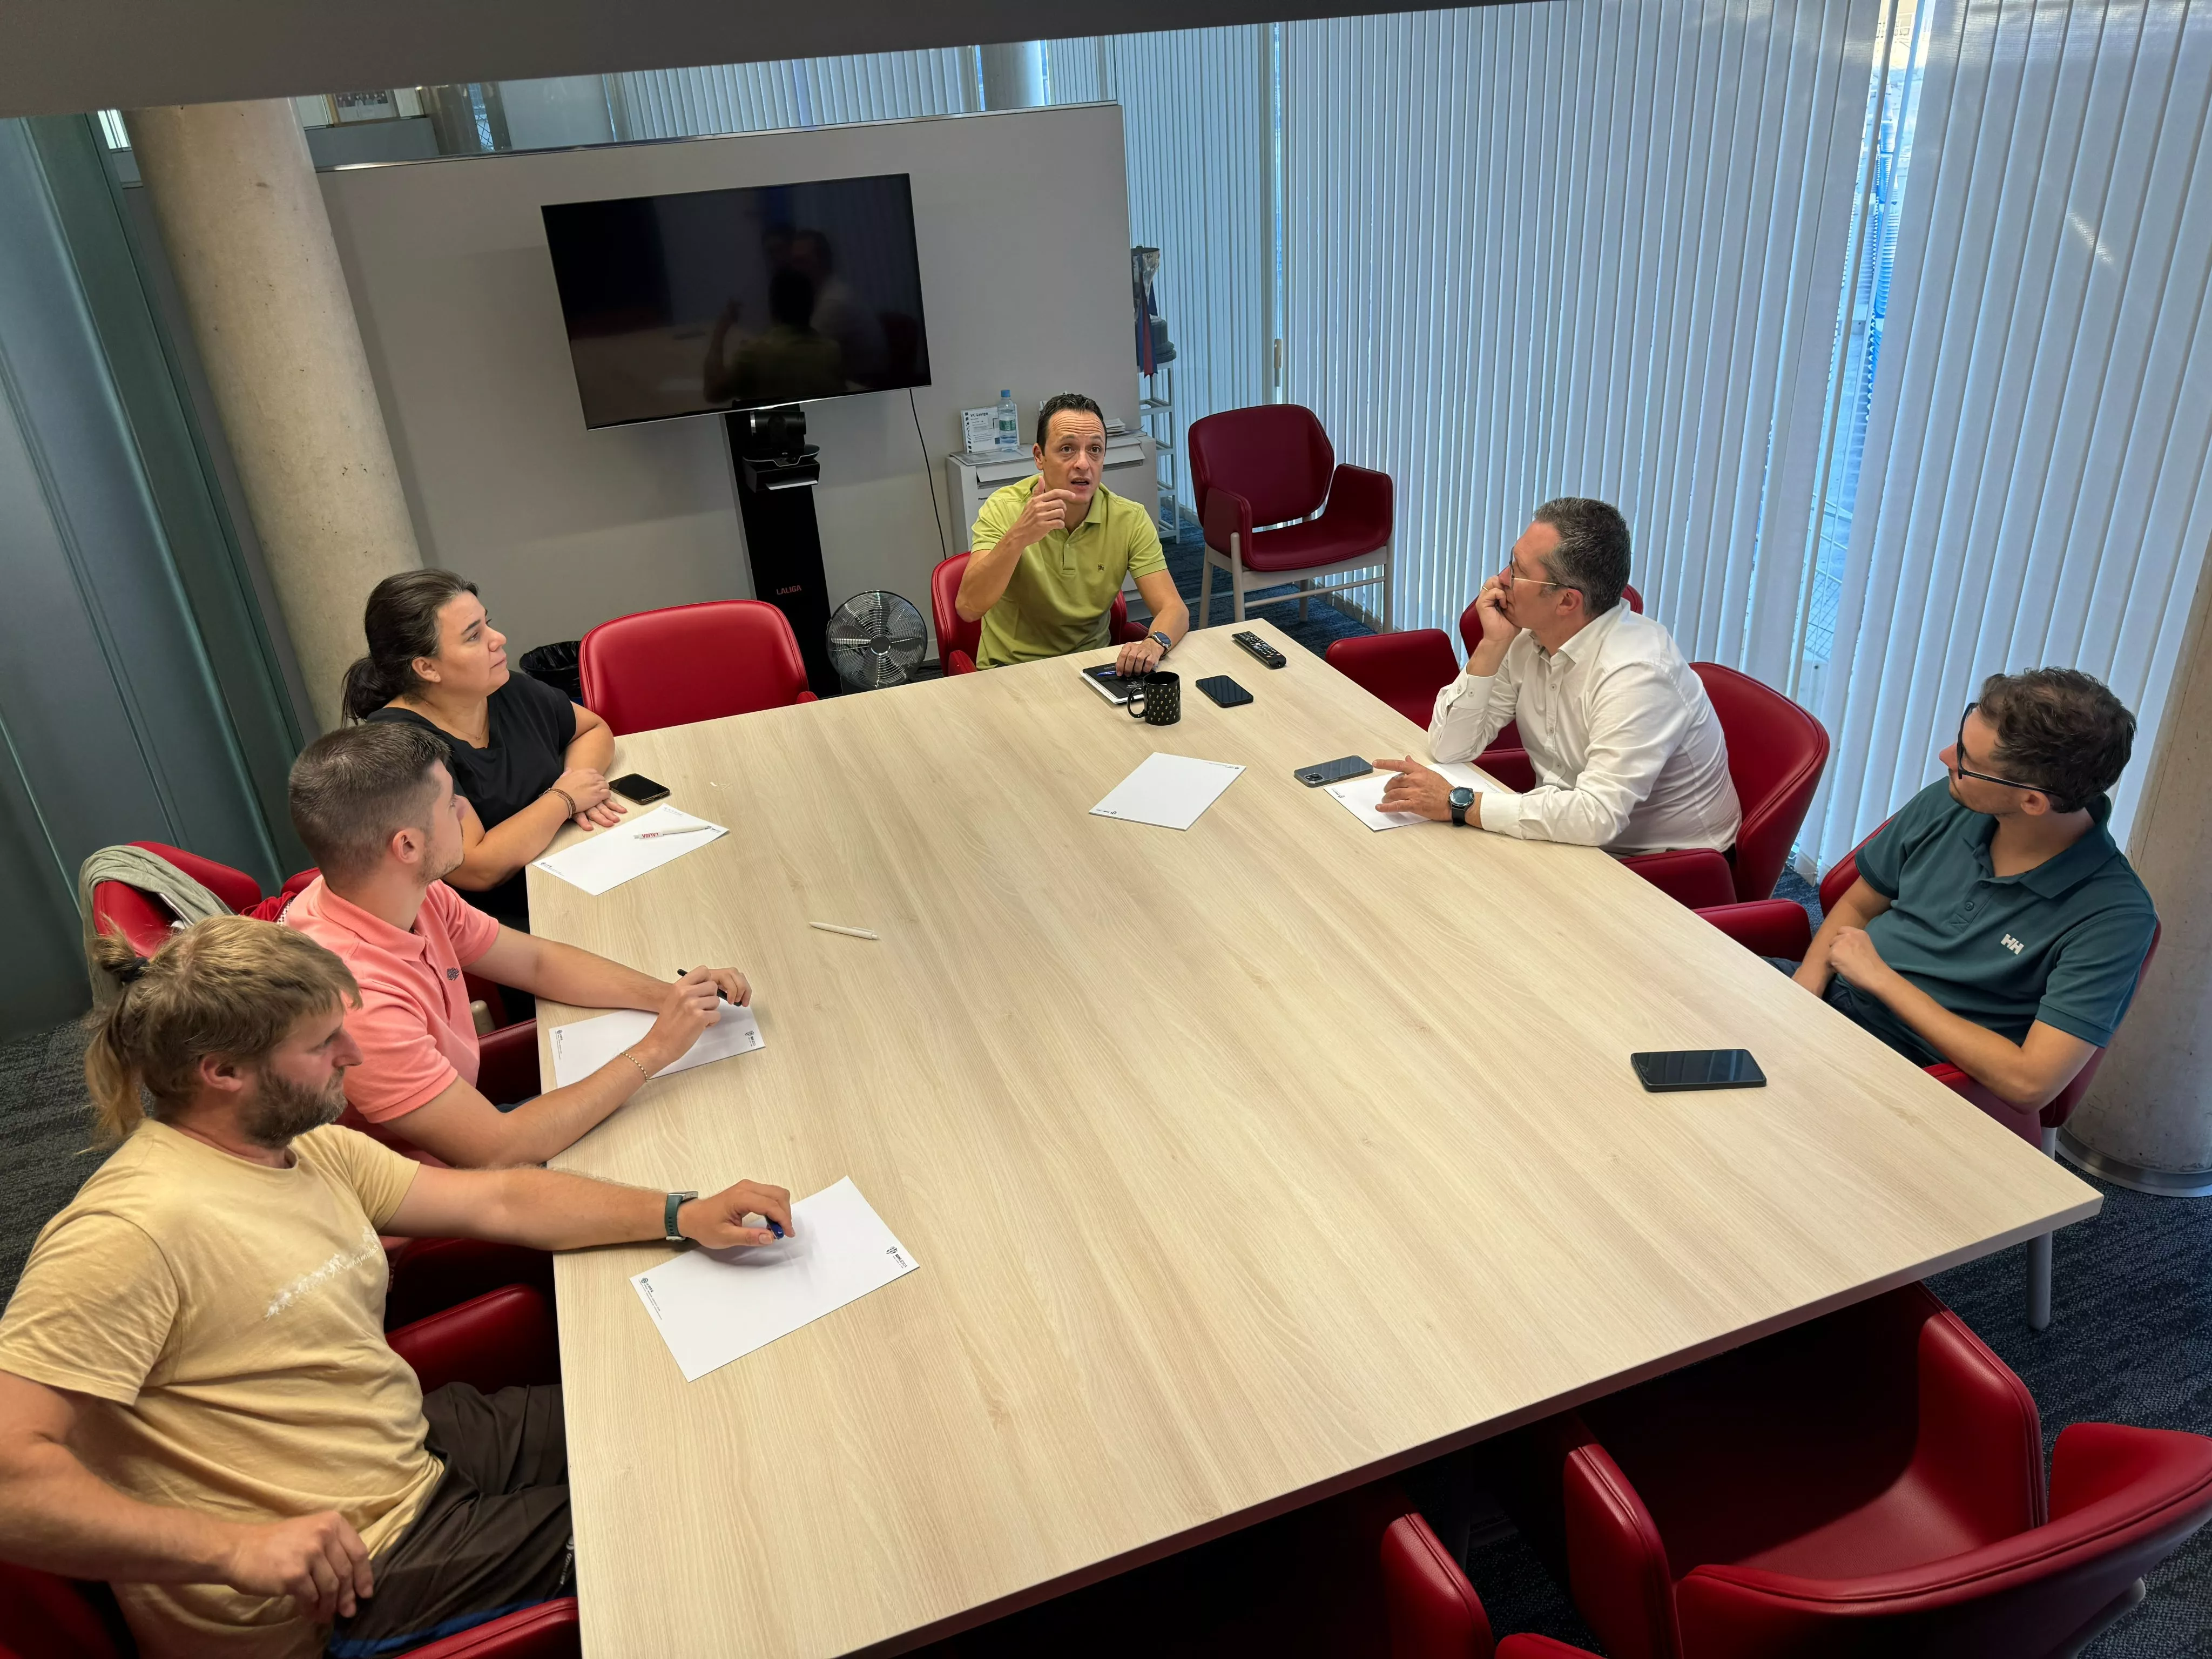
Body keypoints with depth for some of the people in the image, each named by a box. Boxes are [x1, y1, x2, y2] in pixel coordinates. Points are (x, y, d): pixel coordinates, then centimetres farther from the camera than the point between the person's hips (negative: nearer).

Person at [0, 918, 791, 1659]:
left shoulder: (307, 1147, 2)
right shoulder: (132, 1230, -26)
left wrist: (681, 1215, -1)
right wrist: (237, 1548, -35)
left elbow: (499, 1200, 7)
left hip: (414, 1448, 9)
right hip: (336, 1582, -8)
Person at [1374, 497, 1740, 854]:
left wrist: (1457, 803, -30)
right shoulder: (1526, 638, -5)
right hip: (1573, 836, 7)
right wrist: (1493, 644, -17)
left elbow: (1597, 816, -36)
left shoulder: (1635, 673, -28)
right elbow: (1449, 748, -5)